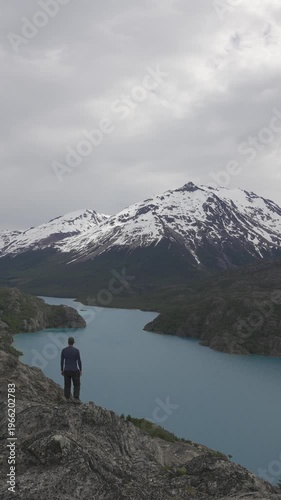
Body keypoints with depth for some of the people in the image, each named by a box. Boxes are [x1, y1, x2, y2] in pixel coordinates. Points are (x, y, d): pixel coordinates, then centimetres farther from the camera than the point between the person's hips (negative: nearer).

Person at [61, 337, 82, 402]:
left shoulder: (63, 350, -8)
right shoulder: (76, 350, -15)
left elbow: (62, 361, -3)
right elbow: (79, 361, -10)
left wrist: (62, 370, 10)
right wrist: (80, 370, 2)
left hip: (66, 370, 2)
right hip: (75, 371, -2)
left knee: (67, 385, 16)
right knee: (76, 385, 15)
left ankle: (67, 399, 22)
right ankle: (76, 399, 11)